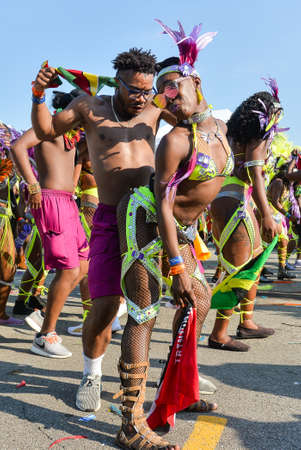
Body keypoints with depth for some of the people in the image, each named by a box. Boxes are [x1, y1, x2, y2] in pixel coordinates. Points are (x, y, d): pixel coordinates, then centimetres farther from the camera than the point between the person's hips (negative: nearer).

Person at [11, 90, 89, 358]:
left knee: (83, 266, 12)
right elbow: (18, 146, -21)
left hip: (67, 203, 10)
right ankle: (45, 337, 1)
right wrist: (33, 186, -21)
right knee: (69, 271, -11)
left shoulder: (69, 132, 21)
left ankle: (44, 315, 22)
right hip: (51, 202, -10)